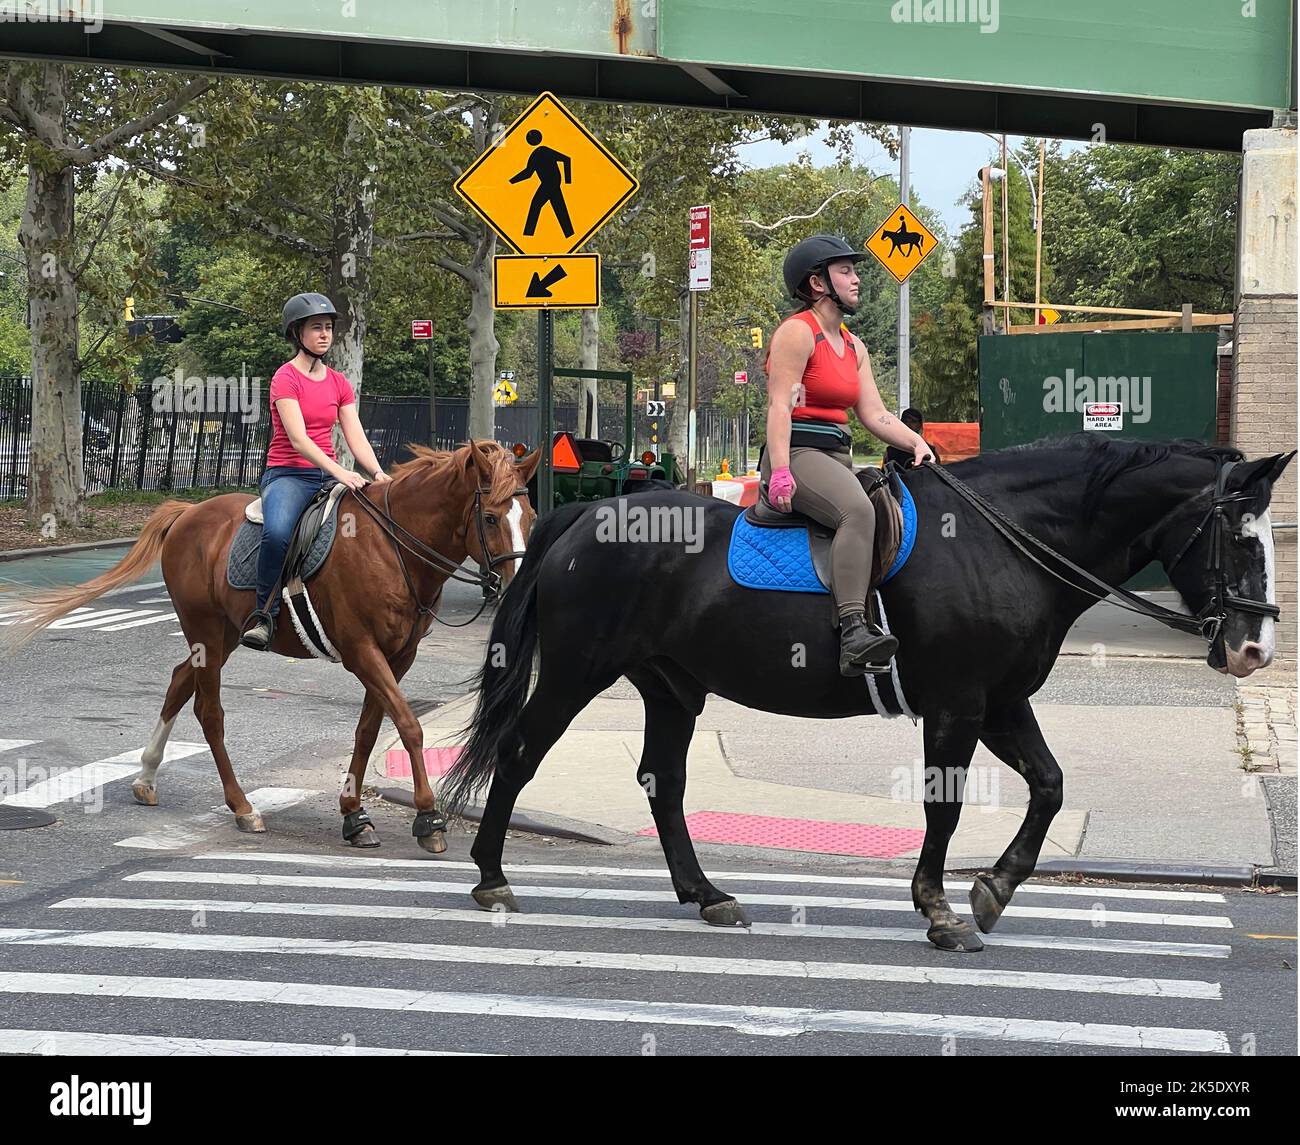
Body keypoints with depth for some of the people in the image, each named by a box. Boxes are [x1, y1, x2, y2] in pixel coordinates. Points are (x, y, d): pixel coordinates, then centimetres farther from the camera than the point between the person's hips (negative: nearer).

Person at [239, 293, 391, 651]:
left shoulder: (339, 383, 14)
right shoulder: (286, 378, -6)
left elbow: (356, 438, 6)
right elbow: (297, 438, -18)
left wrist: (379, 475, -13)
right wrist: (339, 472, -30)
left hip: (330, 474, 6)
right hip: (287, 474, -6)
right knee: (277, 533, -37)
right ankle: (264, 615, -24)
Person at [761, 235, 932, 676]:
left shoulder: (853, 347, 22)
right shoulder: (797, 332, -4)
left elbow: (875, 414, 16)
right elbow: (780, 405, -13)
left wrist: (917, 443, -2)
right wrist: (780, 471, -24)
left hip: (838, 458, 9)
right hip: (797, 453, -9)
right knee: (857, 509, -34)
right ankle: (853, 633, -44)